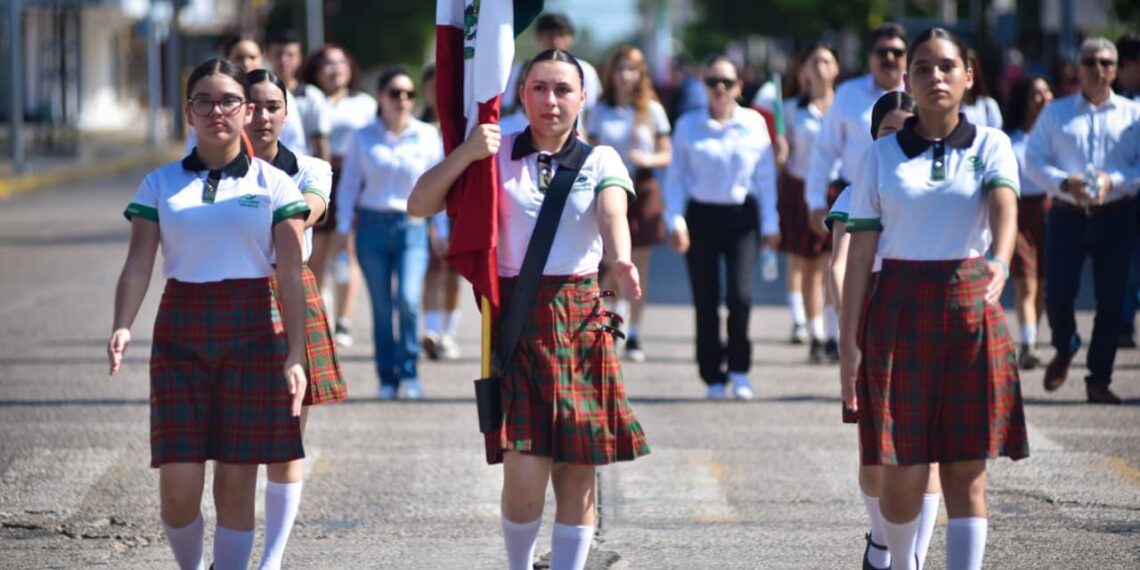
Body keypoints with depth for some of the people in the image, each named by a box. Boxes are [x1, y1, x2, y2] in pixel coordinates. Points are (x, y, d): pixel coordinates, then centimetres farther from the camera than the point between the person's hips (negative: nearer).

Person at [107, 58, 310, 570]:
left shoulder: (272, 184, 3)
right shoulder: (160, 185, 7)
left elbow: (290, 275, -2)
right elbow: (138, 264, -1)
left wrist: (295, 354, -10)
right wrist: (122, 327, -18)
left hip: (253, 334, -1)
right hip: (181, 333, 1)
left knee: (236, 479, 1)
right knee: (178, 485, -5)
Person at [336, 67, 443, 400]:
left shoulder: (428, 136, 3)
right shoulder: (363, 137, 4)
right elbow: (350, 183, 7)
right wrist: (344, 226, 1)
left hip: (412, 225, -1)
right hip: (373, 223, 1)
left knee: (408, 299, -17)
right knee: (381, 307, 3)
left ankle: (409, 373, -3)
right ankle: (387, 378, 11)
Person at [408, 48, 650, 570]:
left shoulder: (599, 161, 6)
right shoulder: (498, 153, 6)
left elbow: (612, 212, -16)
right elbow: (419, 205, 0)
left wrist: (620, 260, -37)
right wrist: (465, 154, -15)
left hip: (580, 318, 1)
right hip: (514, 317, -1)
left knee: (577, 475, 1)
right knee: (524, 477, -10)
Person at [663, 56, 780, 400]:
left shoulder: (754, 124, 5)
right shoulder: (688, 126, 4)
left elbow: (766, 177, 10)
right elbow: (676, 176, 7)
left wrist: (770, 224, 8)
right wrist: (676, 222, -3)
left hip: (742, 216, 0)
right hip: (701, 216, 0)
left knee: (740, 295, -13)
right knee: (706, 300, 0)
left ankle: (739, 369, 5)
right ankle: (713, 376, 10)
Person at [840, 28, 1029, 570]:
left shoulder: (990, 146, 4)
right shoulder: (882, 155, 5)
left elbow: (1004, 209, -16)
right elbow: (860, 251, 3)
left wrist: (999, 262, -38)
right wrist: (849, 341, -2)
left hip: (970, 310, 0)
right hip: (899, 314, 0)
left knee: (966, 471, -2)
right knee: (902, 472, -1)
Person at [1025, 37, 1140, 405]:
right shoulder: (1056, 113, 9)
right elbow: (1034, 161, 2)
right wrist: (1064, 183, -15)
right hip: (1067, 215, 0)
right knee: (1058, 292, -6)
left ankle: (1099, 380, 11)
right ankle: (1064, 350, 26)